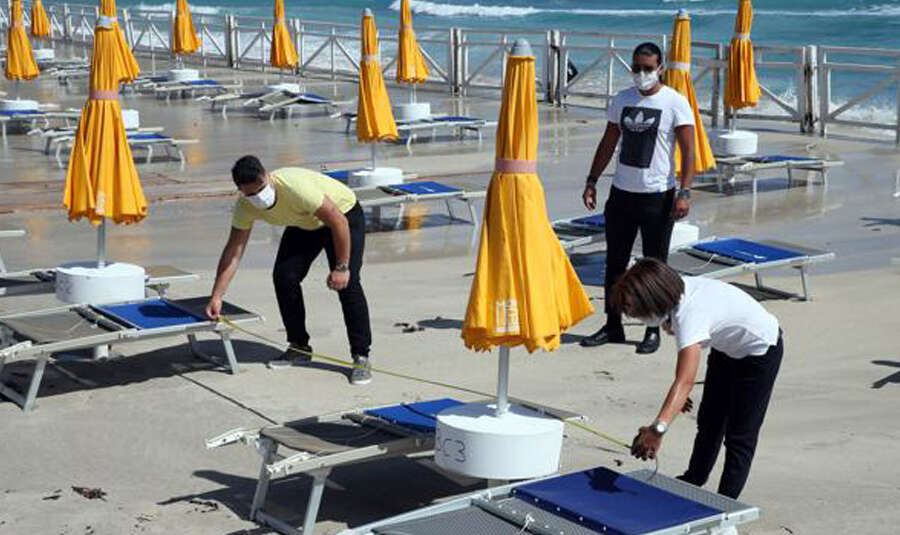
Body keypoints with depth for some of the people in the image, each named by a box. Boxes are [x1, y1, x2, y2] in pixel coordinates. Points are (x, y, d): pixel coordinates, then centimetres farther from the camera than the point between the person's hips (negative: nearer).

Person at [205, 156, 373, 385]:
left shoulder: (295, 185, -40)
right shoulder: (245, 206, -21)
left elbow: (339, 222, -33)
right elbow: (233, 252, -16)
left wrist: (341, 267, -29)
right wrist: (216, 297, -20)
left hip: (344, 214, -6)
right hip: (305, 224, 6)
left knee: (346, 283, -20)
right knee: (283, 277, -7)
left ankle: (361, 357, -12)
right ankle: (299, 348, 11)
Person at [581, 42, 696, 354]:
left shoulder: (675, 103, -7)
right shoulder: (622, 100, 8)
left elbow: (688, 151, -10)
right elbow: (608, 144, 15)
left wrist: (684, 192, -20)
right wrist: (592, 181, 10)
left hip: (657, 196, -5)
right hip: (622, 193, 5)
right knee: (614, 262, 8)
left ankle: (653, 331, 13)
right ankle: (613, 326, 19)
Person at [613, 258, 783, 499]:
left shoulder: (690, 315, -42)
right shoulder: (676, 291, -18)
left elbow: (685, 380, -54)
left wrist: (658, 429, -64)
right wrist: (680, 393, 3)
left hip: (760, 352, -9)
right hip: (726, 348, 9)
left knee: (740, 435, -5)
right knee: (709, 420, 20)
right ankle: (694, 481, 37)